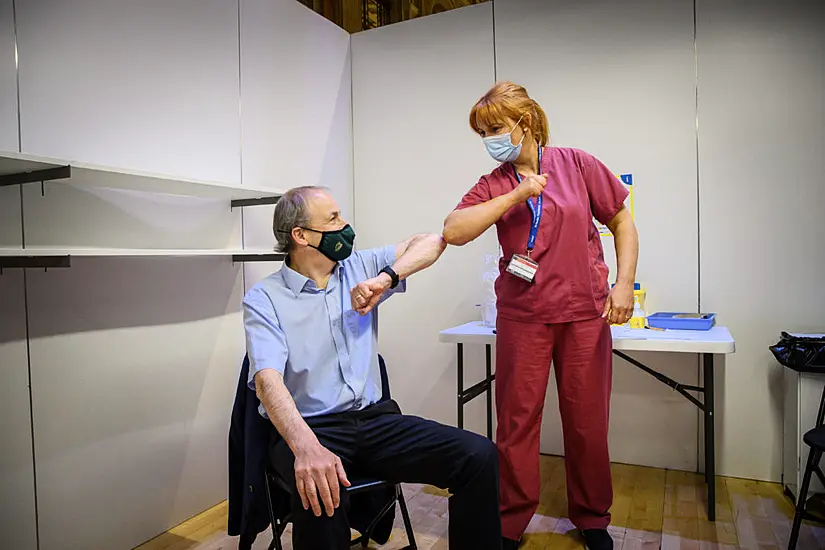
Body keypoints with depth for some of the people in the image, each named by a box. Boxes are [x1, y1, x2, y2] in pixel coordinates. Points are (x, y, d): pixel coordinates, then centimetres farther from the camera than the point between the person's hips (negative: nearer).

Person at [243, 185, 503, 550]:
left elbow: (431, 243, 6)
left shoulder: (360, 268, 10)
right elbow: (268, 379, -19)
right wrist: (307, 447, -37)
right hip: (309, 427, -4)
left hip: (375, 418, 4)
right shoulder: (263, 299, -4)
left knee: (480, 455, -17)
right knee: (321, 493, -39)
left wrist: (386, 279, -12)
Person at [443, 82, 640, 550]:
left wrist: (625, 283, -3)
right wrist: (515, 195, -16)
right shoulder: (494, 185, 4)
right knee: (517, 419, 5)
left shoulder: (577, 164, 3)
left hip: (584, 314, 0)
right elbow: (454, 231, -13)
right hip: (522, 317, 1)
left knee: (587, 421, 10)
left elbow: (622, 221, 8)